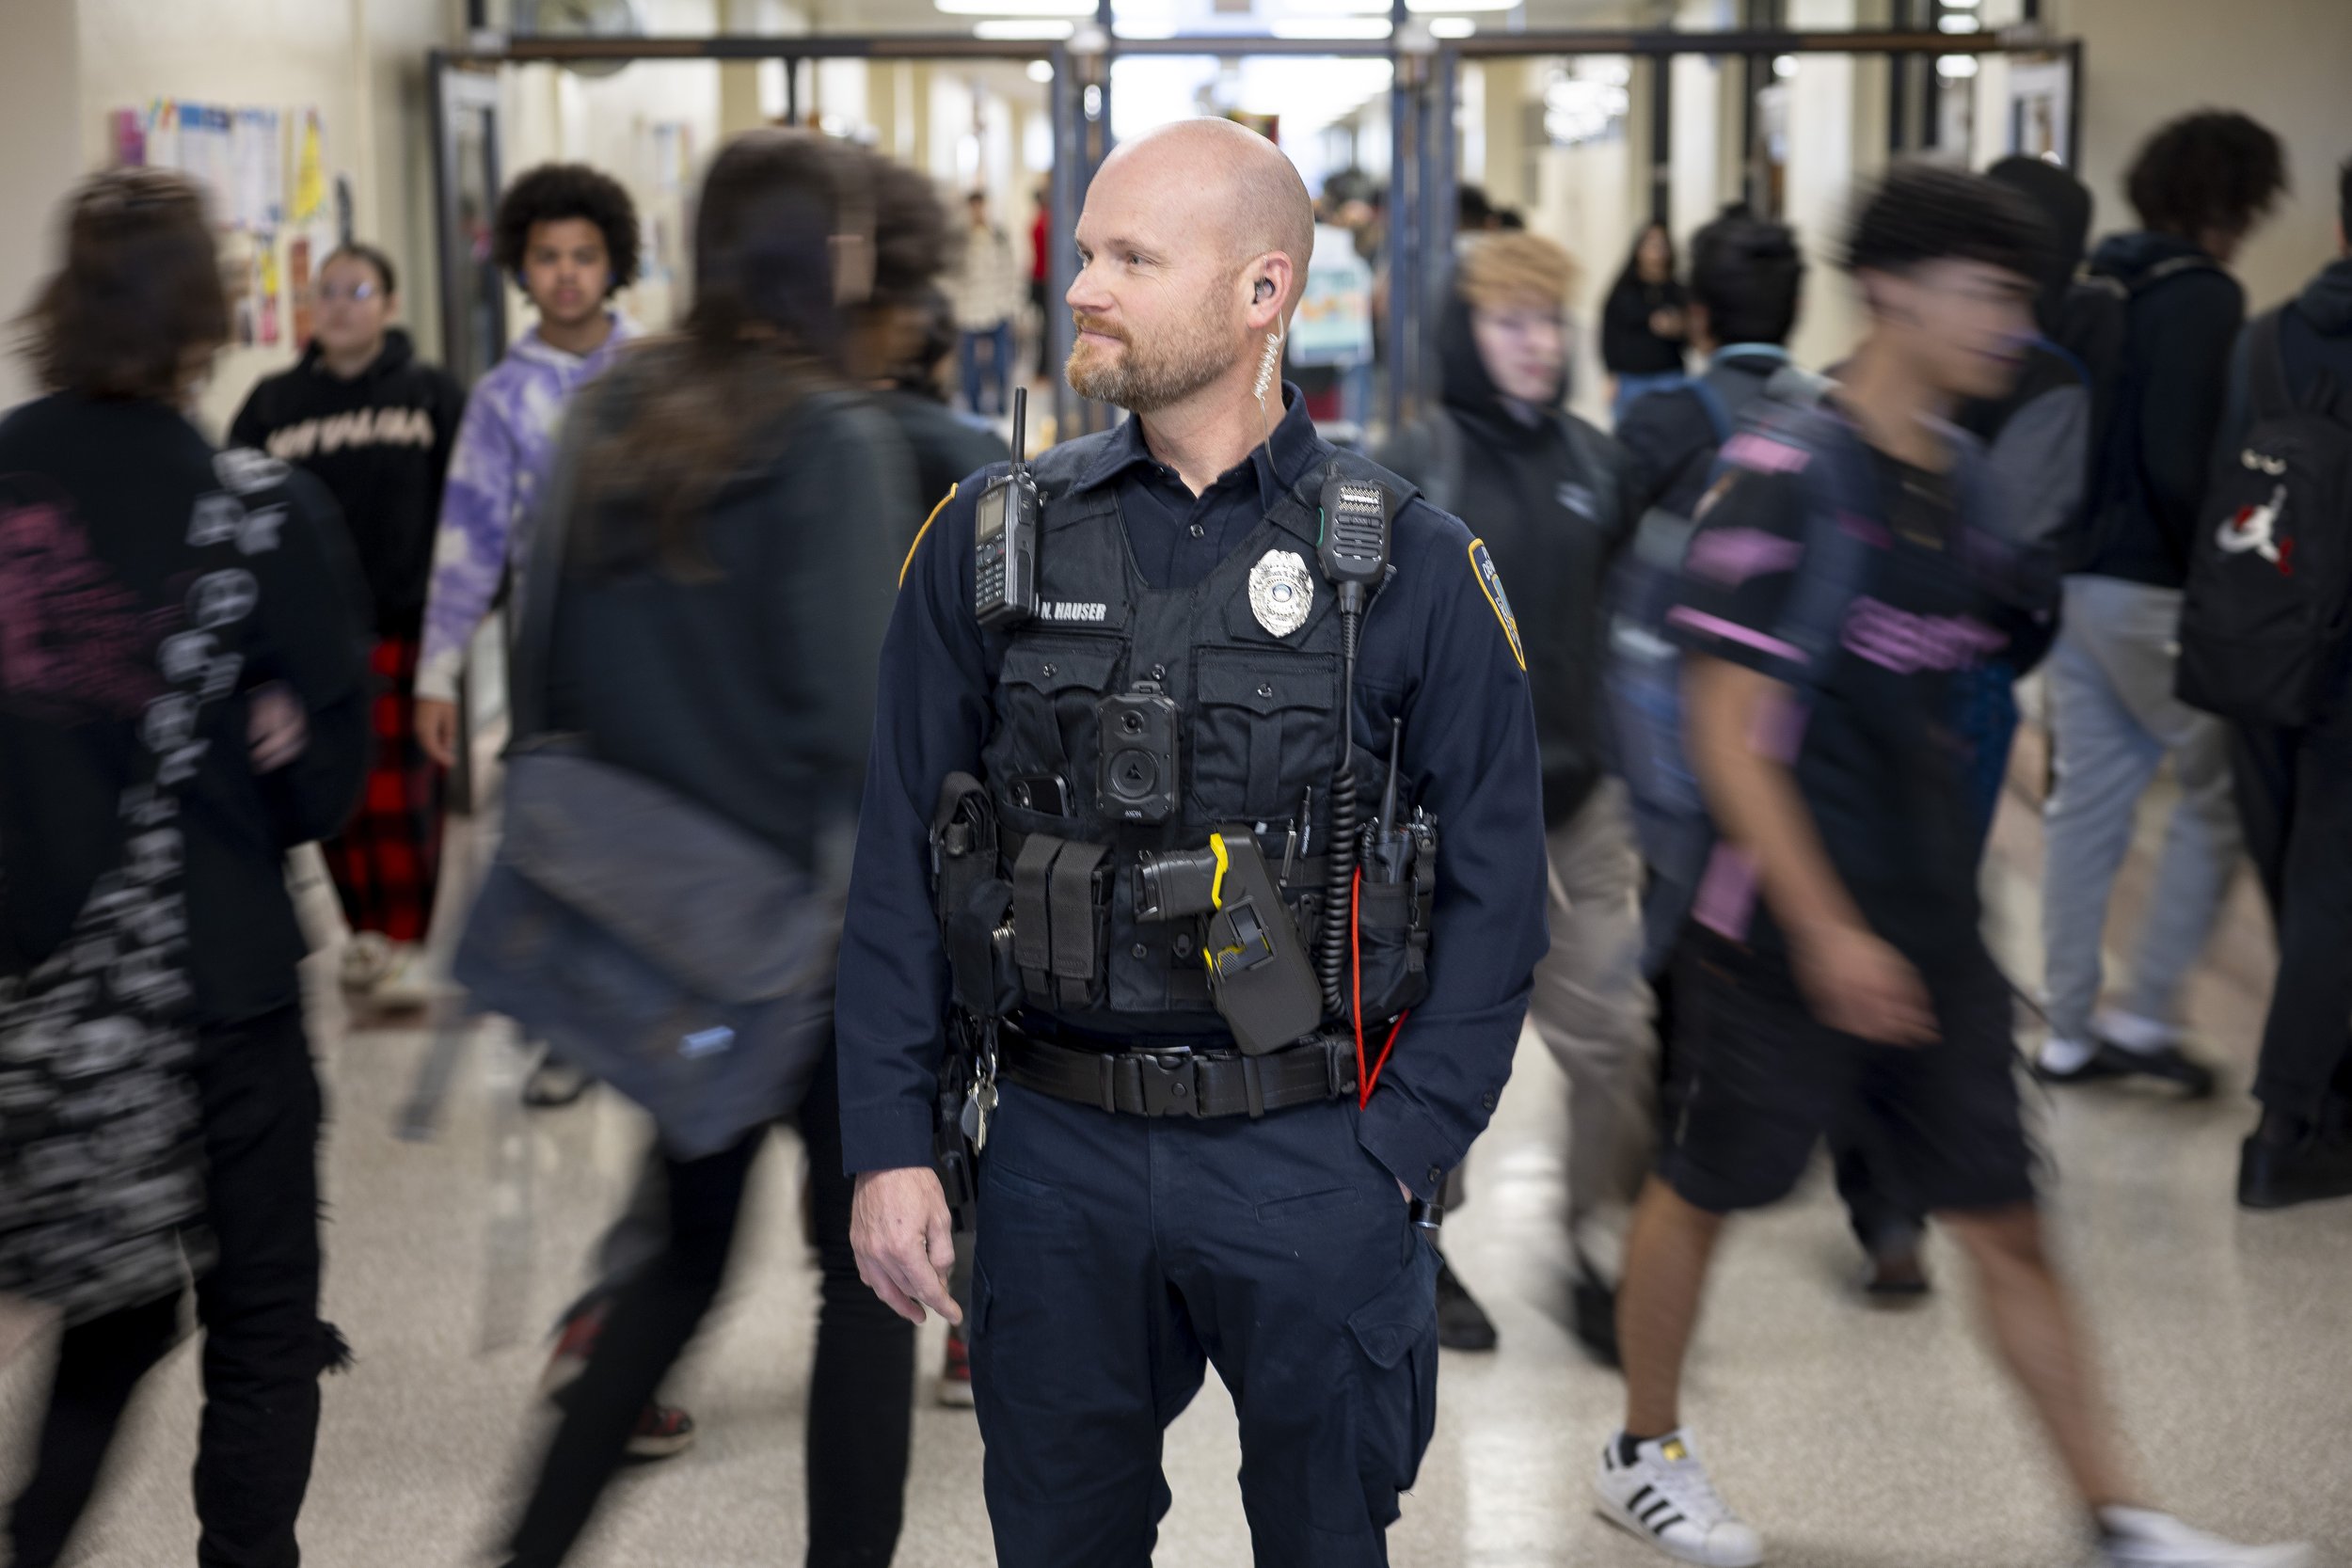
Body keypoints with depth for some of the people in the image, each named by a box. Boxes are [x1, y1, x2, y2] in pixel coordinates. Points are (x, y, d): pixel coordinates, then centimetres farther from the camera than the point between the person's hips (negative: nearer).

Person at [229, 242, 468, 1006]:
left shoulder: (431, 392, 4)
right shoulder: (274, 403, 8)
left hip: (403, 626, -2)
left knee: (398, 795, -3)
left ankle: (405, 942, 6)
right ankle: (365, 930, 19)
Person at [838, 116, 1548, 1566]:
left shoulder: (1413, 567, -4)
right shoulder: (991, 540, 2)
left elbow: (1496, 892, -3)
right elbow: (899, 867, 4)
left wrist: (1394, 1157, -8)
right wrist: (889, 1143, -1)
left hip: (1310, 1166, -1)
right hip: (1056, 1154, 2)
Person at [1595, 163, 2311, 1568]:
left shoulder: (1962, 477, 8)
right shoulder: (1789, 473, -16)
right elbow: (1728, 732, -19)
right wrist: (1827, 930, -22)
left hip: (1932, 930, 7)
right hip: (1788, 929, -7)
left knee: (2008, 1223, 9)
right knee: (1704, 1189, 12)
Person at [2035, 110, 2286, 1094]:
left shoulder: (2092, 291, 8)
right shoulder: (2203, 300, -15)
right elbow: (2182, 468, -22)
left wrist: (2064, 541, 15)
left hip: (2072, 578, 8)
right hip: (2153, 593, -7)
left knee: (2087, 800, 13)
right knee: (2219, 799, 8)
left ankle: (2070, 1031, 19)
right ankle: (2146, 1014, 8)